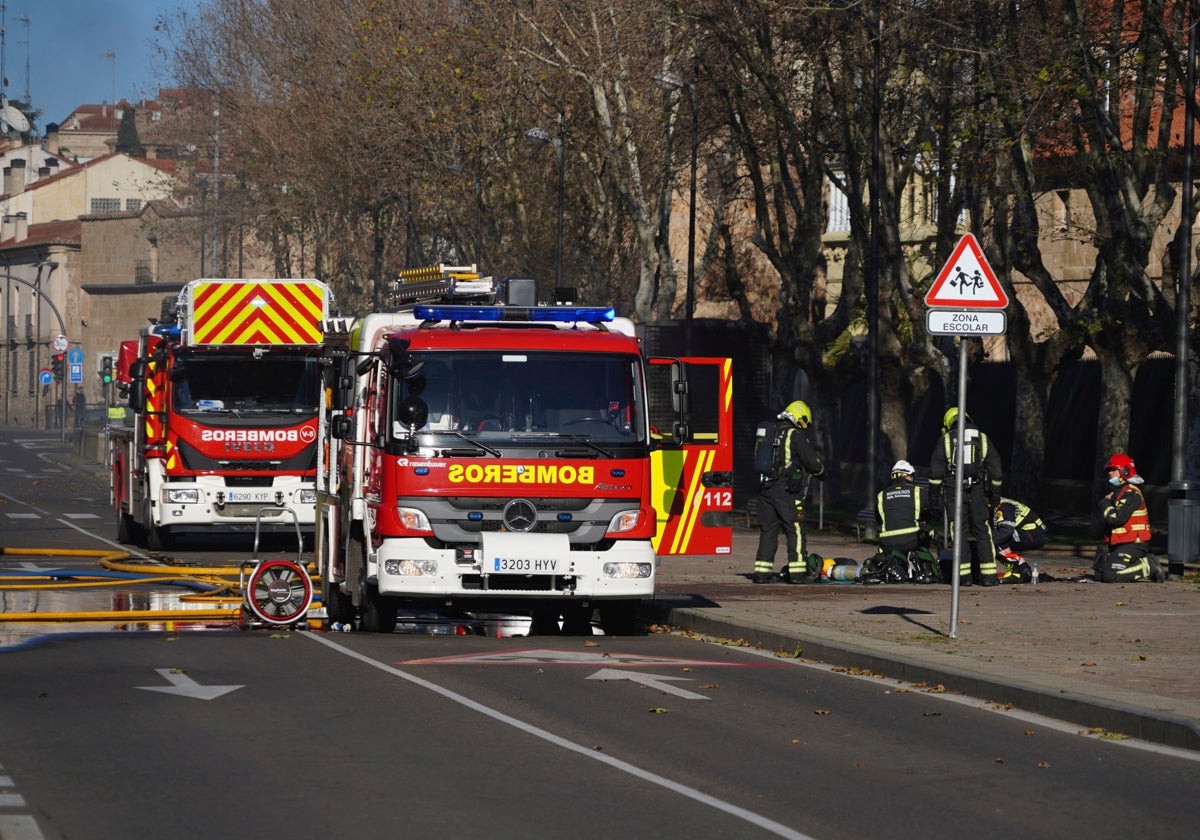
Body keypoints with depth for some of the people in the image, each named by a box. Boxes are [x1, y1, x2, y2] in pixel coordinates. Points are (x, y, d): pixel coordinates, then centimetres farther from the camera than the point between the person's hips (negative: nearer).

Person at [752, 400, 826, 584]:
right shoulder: (796, 435, -7)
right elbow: (812, 461, -6)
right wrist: (821, 472, 14)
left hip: (765, 488, 7)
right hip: (787, 491, -7)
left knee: (767, 529, 10)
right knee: (795, 530, -3)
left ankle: (762, 571, 8)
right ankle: (797, 572, -6)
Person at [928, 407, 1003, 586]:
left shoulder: (945, 440, 5)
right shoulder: (983, 439, 12)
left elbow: (935, 473, 1)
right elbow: (995, 472, 9)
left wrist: (935, 499, 3)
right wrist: (994, 497, 15)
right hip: (978, 493, 1)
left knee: (959, 533, 2)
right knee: (983, 532, 5)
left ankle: (965, 575, -3)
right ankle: (988, 575, 0)